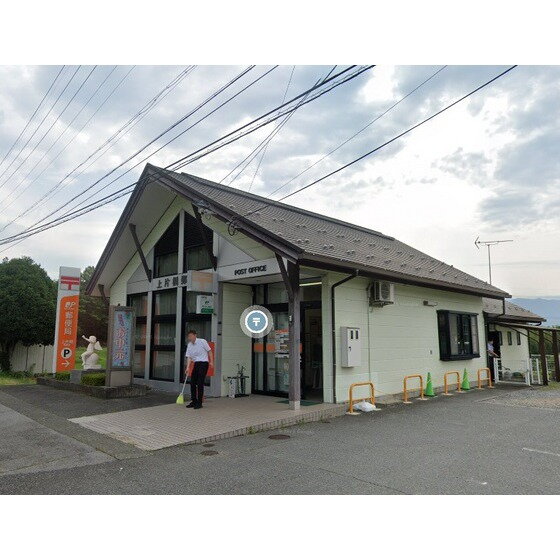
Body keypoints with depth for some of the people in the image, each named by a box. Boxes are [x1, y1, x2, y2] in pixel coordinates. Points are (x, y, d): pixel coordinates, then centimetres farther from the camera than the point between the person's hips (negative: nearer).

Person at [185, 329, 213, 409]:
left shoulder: (202, 341, -8)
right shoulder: (189, 345, 7)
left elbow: (209, 351, -4)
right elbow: (189, 357, 3)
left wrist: (211, 362, -11)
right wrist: (187, 367, -8)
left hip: (203, 363, -6)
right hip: (196, 364, 6)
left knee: (200, 383, -8)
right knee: (192, 382, 5)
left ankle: (199, 403, 0)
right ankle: (194, 401, 18)